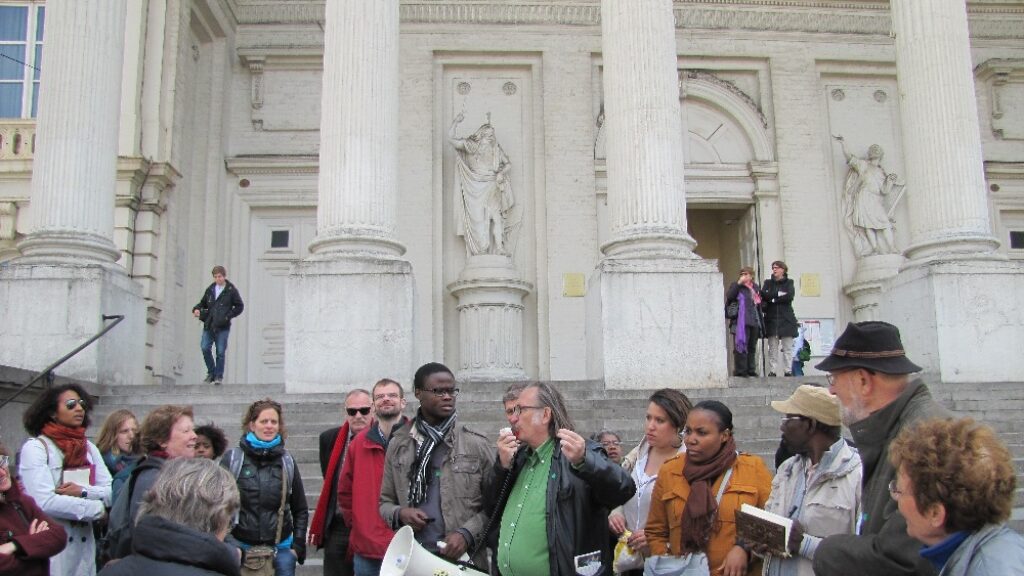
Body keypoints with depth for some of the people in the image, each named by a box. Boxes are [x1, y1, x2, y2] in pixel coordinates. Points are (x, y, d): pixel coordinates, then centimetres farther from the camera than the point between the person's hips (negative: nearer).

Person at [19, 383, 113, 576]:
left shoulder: (89, 448, 11)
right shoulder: (35, 448, -6)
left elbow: (111, 492, 2)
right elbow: (45, 502, -17)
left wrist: (83, 492, -16)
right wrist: (96, 509, -10)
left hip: (84, 544, 5)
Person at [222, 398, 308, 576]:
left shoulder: (287, 461, 5)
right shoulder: (232, 458, -1)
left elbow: (300, 509, 10)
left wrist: (298, 545, 3)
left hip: (280, 548, 2)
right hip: (241, 547, -1)